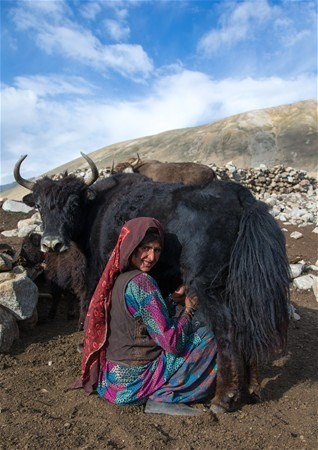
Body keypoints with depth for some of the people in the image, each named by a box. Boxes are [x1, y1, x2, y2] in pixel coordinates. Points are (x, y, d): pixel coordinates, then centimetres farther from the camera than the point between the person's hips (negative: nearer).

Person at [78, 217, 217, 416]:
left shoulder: (115, 278, 3)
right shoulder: (142, 282, -23)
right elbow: (171, 342, -20)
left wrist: (173, 299, 4)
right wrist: (189, 310, -4)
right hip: (132, 382, -8)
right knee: (207, 338, -3)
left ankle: (157, 395, 12)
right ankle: (162, 398, -2)